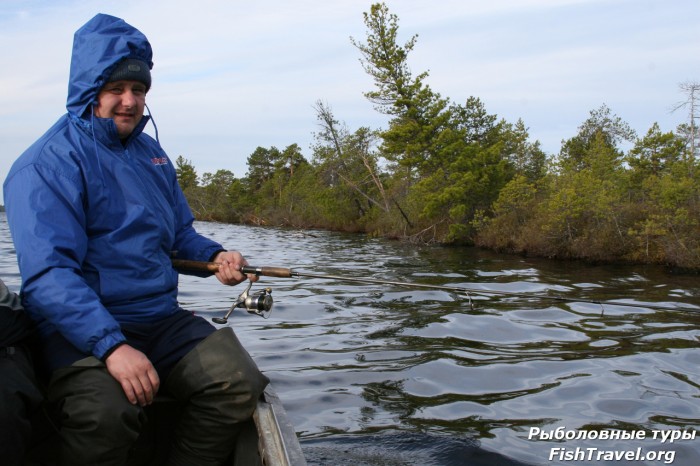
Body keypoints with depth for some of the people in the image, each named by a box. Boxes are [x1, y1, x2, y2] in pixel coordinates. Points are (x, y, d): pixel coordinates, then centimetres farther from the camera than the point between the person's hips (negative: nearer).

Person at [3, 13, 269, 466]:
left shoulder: (151, 152, 14)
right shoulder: (49, 163, -10)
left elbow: (180, 233, 24)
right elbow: (48, 274, -21)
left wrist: (216, 256, 2)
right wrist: (111, 345, -32)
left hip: (162, 319, 6)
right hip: (80, 329, -6)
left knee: (239, 383, -15)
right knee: (105, 414, -34)